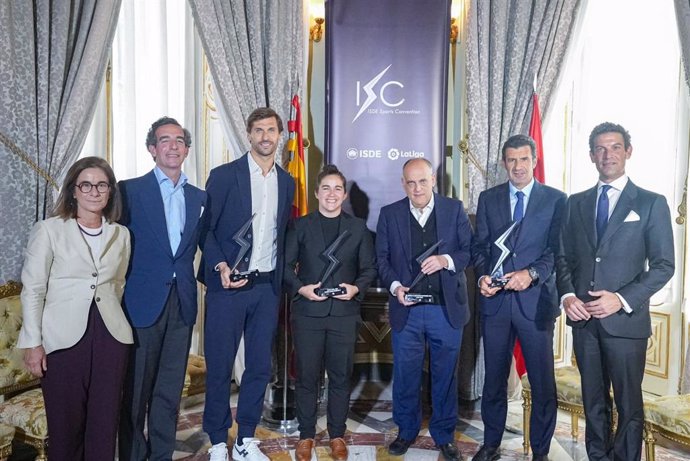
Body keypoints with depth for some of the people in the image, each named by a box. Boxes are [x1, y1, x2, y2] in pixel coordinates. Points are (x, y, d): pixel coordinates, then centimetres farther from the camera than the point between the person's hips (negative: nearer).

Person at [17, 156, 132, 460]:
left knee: (105, 421, 8)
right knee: (66, 423, 7)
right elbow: (32, 289, -2)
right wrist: (33, 343, -6)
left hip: (110, 336, 3)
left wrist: (109, 320, 13)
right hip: (64, 338, -3)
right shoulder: (48, 230, -1)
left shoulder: (121, 234, 9)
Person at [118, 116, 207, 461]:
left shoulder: (199, 197, 10)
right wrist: (117, 298, -6)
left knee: (170, 389, 12)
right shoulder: (130, 190, -2)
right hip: (142, 303, -3)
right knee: (135, 390, 7)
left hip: (182, 303, 4)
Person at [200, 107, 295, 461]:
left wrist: (280, 278, 8)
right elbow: (205, 229, -4)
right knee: (219, 367, 5)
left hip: (267, 287, 4)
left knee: (260, 366, 10)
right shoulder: (224, 175, -3)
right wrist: (221, 267, -18)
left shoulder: (286, 182, 10)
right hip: (228, 285, -4)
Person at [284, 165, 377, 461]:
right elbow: (286, 265, 3)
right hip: (307, 313, 0)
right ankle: (306, 435, 22)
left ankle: (337, 435, 24)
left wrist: (357, 288, -11)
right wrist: (300, 288, -13)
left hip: (344, 313, 1)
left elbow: (369, 268, 7)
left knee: (340, 377, 8)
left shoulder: (358, 227, 9)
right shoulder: (300, 226, 6)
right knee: (307, 377, 6)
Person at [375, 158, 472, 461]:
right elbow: (381, 258, 4)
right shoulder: (389, 214, 4)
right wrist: (394, 285, -12)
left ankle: (444, 434, 30)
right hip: (407, 309, 1)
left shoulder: (454, 209, 2)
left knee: (445, 375, 12)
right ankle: (406, 431, 31)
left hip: (447, 308, 0)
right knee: (405, 375, 11)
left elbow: (470, 249, 1)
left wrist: (448, 260, -18)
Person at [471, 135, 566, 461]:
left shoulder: (556, 199, 2)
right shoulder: (488, 198, 9)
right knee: (494, 378, 13)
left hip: (536, 300, -2)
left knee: (542, 382, 7)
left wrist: (531, 273, -20)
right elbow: (479, 246, 8)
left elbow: (557, 250, -4)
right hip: (495, 300, 2)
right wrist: (483, 275, -10)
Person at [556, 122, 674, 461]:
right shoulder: (575, 203, 10)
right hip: (583, 318, 3)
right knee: (593, 400, 15)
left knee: (628, 403, 8)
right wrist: (567, 295, -6)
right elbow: (563, 256, 11)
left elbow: (663, 265, -5)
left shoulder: (651, 203, -1)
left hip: (626, 319, -3)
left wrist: (622, 299, -16)